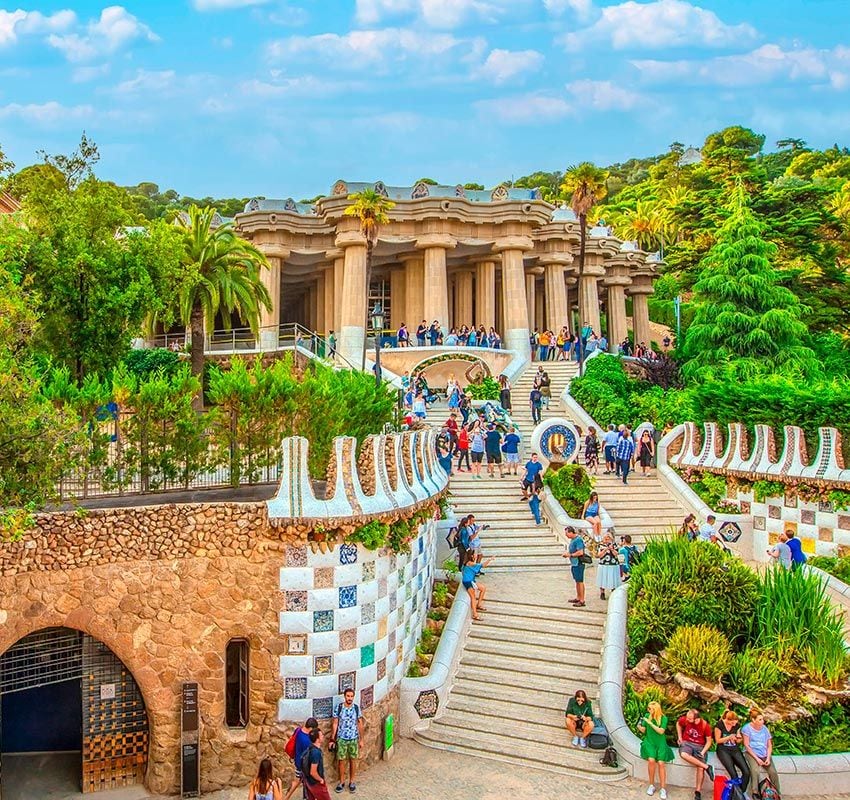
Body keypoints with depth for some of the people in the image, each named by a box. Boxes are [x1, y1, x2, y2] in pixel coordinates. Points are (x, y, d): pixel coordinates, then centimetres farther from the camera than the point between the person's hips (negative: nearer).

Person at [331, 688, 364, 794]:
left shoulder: (356, 708, -8)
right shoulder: (339, 707, -11)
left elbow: (360, 724, 0)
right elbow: (335, 724, -4)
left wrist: (361, 739, 1)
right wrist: (332, 739, -4)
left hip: (354, 739, 1)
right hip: (341, 739, -1)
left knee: (353, 760, 10)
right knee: (341, 761, 8)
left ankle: (352, 782, 25)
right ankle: (342, 782, 24)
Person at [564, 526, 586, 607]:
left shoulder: (578, 540, -18)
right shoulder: (572, 540, 12)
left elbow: (580, 552, -25)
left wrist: (570, 555, -16)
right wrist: (567, 553, 7)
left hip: (578, 563, -10)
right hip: (574, 563, 10)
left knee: (580, 581, -5)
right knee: (577, 581, 17)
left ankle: (582, 601, -2)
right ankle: (578, 598, 27)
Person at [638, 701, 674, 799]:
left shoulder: (663, 718, -7)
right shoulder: (647, 716, 0)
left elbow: (661, 731, -15)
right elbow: (643, 730, 5)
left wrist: (650, 723, -20)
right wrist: (639, 726, -17)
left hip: (660, 743, -1)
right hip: (649, 742, 1)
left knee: (661, 763, -17)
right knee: (651, 760, -23)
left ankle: (663, 789, -7)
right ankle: (651, 785, -7)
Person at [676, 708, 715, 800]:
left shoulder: (705, 726, -15)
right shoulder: (684, 719, -12)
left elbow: (708, 741, -3)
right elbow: (678, 724, 13)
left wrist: (703, 752, -17)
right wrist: (679, 737, 7)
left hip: (700, 746, -1)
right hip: (686, 743, 1)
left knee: (700, 768, -22)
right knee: (683, 754, -35)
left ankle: (698, 792, -9)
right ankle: (707, 767, -26)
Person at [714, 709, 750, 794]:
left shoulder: (737, 725, 2)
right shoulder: (719, 725, -10)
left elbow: (739, 741, 11)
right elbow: (718, 740, -5)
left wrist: (739, 738, -13)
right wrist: (729, 737, -19)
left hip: (735, 749, 4)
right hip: (723, 750, -4)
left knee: (746, 772, -18)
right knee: (734, 774, -26)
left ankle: (742, 792, -3)